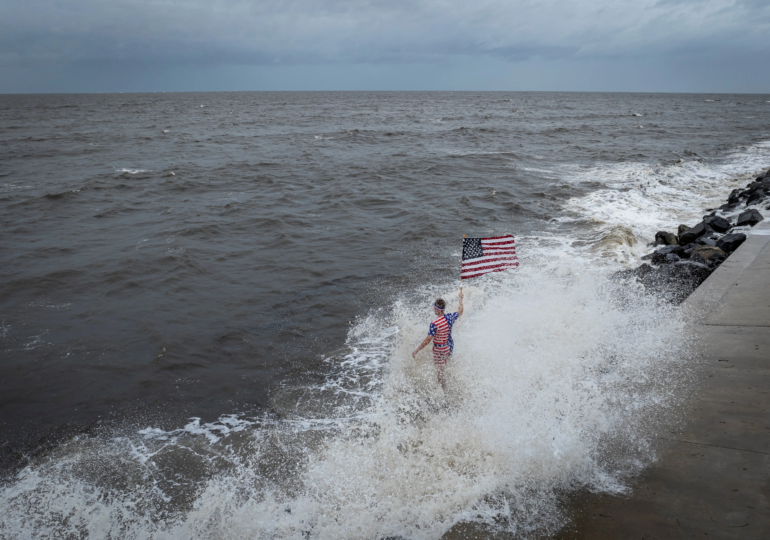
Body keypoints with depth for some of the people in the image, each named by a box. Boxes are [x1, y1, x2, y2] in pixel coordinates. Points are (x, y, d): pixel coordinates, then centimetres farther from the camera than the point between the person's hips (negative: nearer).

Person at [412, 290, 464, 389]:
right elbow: (460, 311, 10)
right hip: (450, 346, 7)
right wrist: (461, 299, 26)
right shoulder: (450, 317, -12)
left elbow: (428, 340, -27)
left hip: (440, 350, -7)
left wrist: (416, 350, -18)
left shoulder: (435, 324, -30)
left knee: (440, 372, 12)